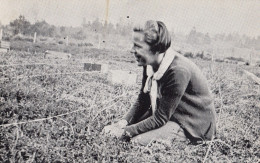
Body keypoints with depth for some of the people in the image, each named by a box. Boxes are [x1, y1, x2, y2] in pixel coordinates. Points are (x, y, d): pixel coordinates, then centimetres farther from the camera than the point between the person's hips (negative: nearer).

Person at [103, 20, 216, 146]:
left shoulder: (179, 71, -31)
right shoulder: (150, 65, -6)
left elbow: (161, 118, -26)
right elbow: (142, 101, 3)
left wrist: (126, 132, -24)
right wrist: (123, 122, -14)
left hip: (194, 125, -7)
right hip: (167, 114, 7)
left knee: (138, 140, -24)